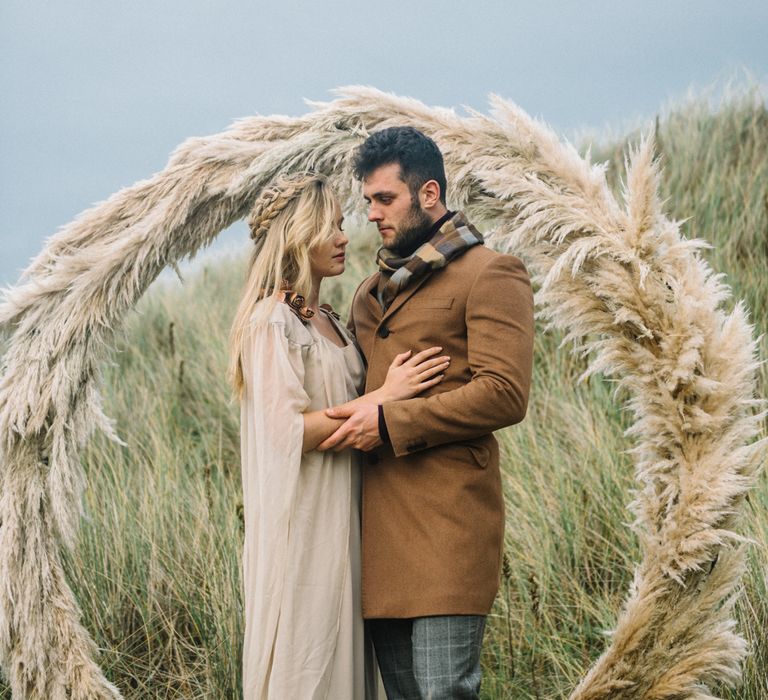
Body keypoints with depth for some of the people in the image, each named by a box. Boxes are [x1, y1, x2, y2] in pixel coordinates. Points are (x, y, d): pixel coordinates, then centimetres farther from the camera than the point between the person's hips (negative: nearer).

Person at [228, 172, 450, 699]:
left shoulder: (329, 321, 15)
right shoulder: (272, 323, -12)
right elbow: (289, 432, -20)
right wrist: (384, 397, -17)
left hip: (341, 518, 8)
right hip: (301, 522, -8)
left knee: (341, 652, 10)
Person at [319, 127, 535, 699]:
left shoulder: (490, 275, -3)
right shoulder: (373, 291, 23)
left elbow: (504, 394, -14)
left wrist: (389, 422, -15)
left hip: (446, 521, -8)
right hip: (380, 524, 8)